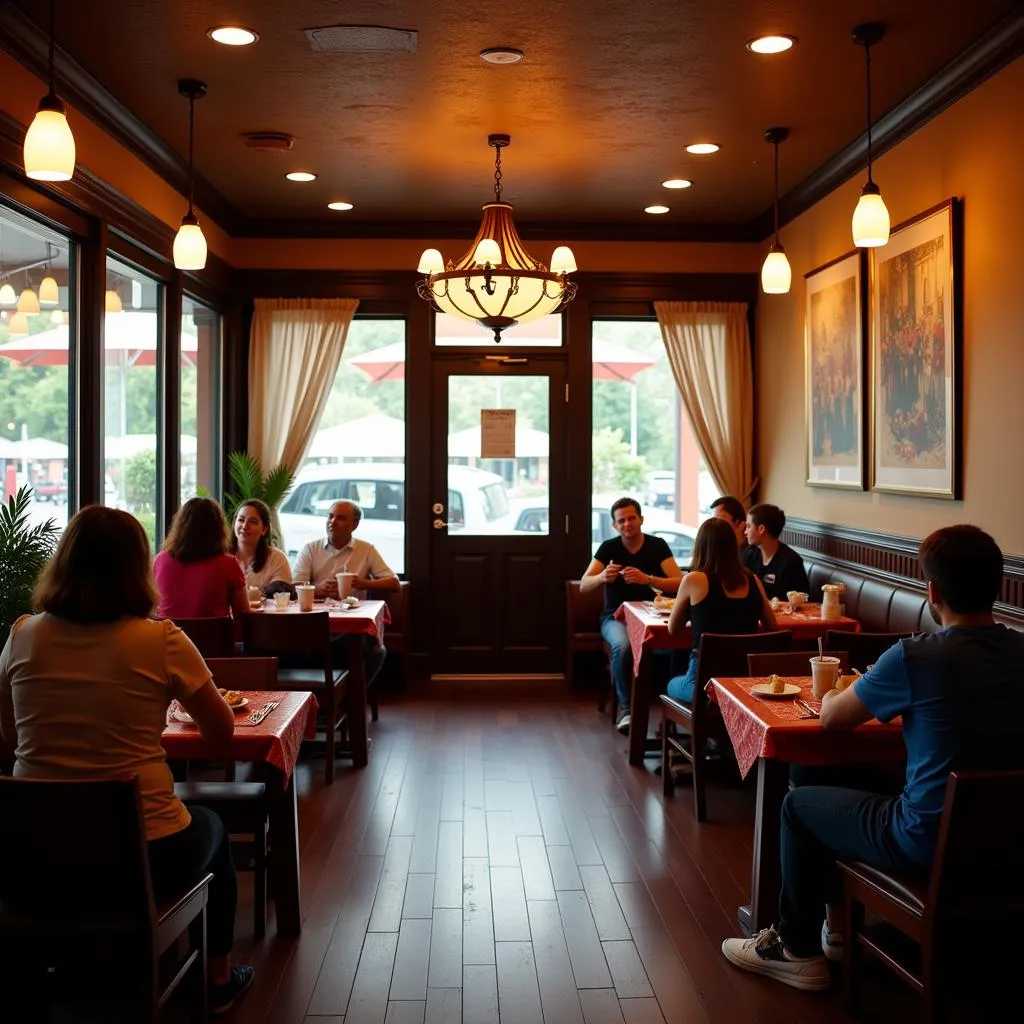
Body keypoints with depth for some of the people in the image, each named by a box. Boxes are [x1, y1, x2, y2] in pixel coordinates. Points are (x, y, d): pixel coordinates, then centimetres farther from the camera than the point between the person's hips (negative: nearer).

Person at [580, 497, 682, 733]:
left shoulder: (658, 546, 0)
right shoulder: (608, 548, 2)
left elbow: (679, 583, -12)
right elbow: (583, 586, -6)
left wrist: (647, 579, -29)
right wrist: (602, 577, -30)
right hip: (616, 616, 0)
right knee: (623, 645, -36)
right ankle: (626, 708, -20)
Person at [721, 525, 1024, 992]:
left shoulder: (914, 657, -22)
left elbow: (830, 717, -7)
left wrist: (834, 694, 15)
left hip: (929, 842, -7)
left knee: (799, 805, 17)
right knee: (856, 794, 30)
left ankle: (797, 950, 26)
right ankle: (839, 930, 41)